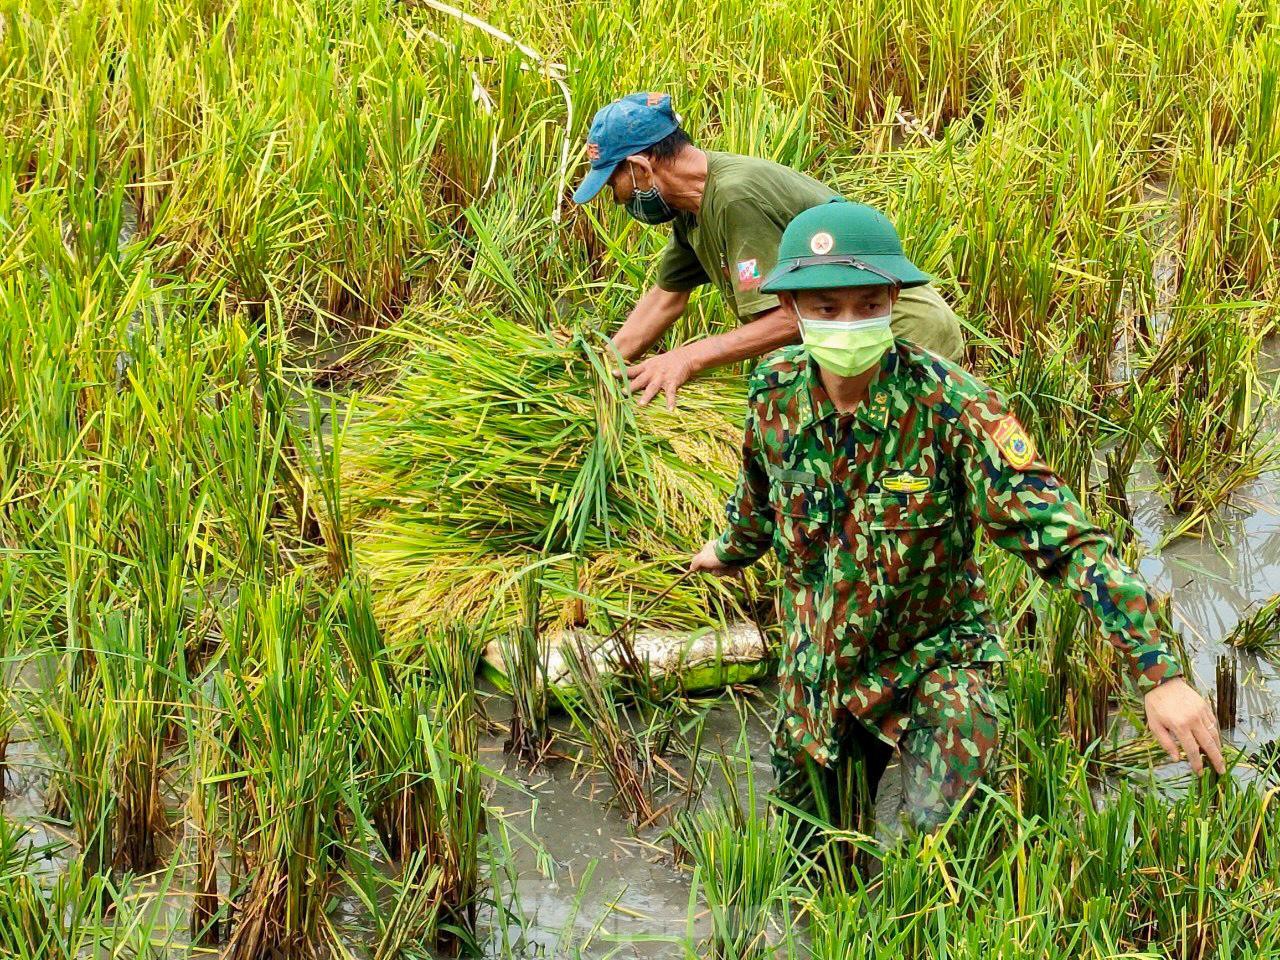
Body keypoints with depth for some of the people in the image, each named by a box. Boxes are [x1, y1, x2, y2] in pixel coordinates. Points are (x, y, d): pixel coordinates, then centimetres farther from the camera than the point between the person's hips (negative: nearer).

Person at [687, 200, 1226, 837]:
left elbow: (1063, 538, -29)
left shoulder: (950, 406, -26)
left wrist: (1160, 677, -35)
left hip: (934, 659, -4)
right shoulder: (774, 394, -12)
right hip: (817, 660, 4)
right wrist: (731, 550, 34)